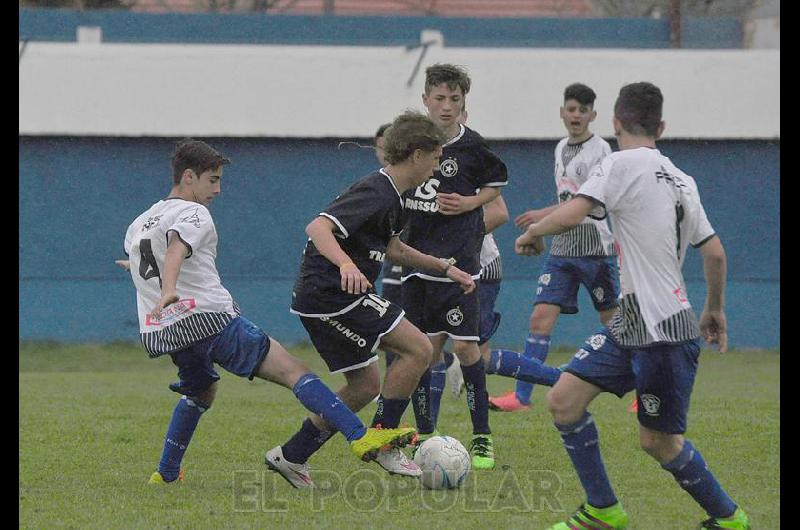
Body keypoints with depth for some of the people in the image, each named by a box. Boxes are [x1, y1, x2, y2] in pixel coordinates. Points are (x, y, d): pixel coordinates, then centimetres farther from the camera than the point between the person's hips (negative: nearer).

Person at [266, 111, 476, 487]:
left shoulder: (389, 196, 15)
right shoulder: (375, 193, -18)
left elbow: (391, 248, 32)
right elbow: (318, 227, -29)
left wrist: (445, 268, 30)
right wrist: (346, 264, -47)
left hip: (321, 298, 11)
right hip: (331, 296, -11)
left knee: (365, 387, 15)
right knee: (418, 349, -12)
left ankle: (291, 457, 20)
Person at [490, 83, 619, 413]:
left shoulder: (599, 149, -11)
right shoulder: (561, 148, 13)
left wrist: (544, 215, -26)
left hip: (596, 248, -6)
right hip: (562, 249, 6)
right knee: (540, 318, -5)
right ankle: (522, 395, -7)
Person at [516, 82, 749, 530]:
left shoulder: (623, 164, -12)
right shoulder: (681, 180, 13)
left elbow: (571, 216, -23)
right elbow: (715, 252, 17)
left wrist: (531, 232, -2)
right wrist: (715, 311, 31)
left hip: (664, 333, -8)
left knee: (658, 441, 2)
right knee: (564, 401, 3)